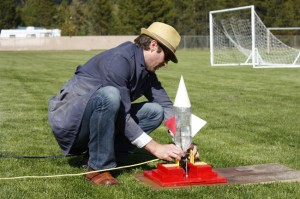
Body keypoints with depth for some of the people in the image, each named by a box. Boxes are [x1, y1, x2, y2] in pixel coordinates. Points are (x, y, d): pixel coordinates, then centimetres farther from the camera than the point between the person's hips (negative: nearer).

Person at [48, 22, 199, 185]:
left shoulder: (147, 71, 5)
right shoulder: (119, 60, -23)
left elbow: (166, 105, 4)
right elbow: (122, 116, -25)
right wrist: (155, 147, -23)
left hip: (94, 119, 9)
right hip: (69, 121, -8)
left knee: (155, 111, 0)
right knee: (109, 95, -36)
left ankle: (97, 153, -1)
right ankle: (98, 167, -20)